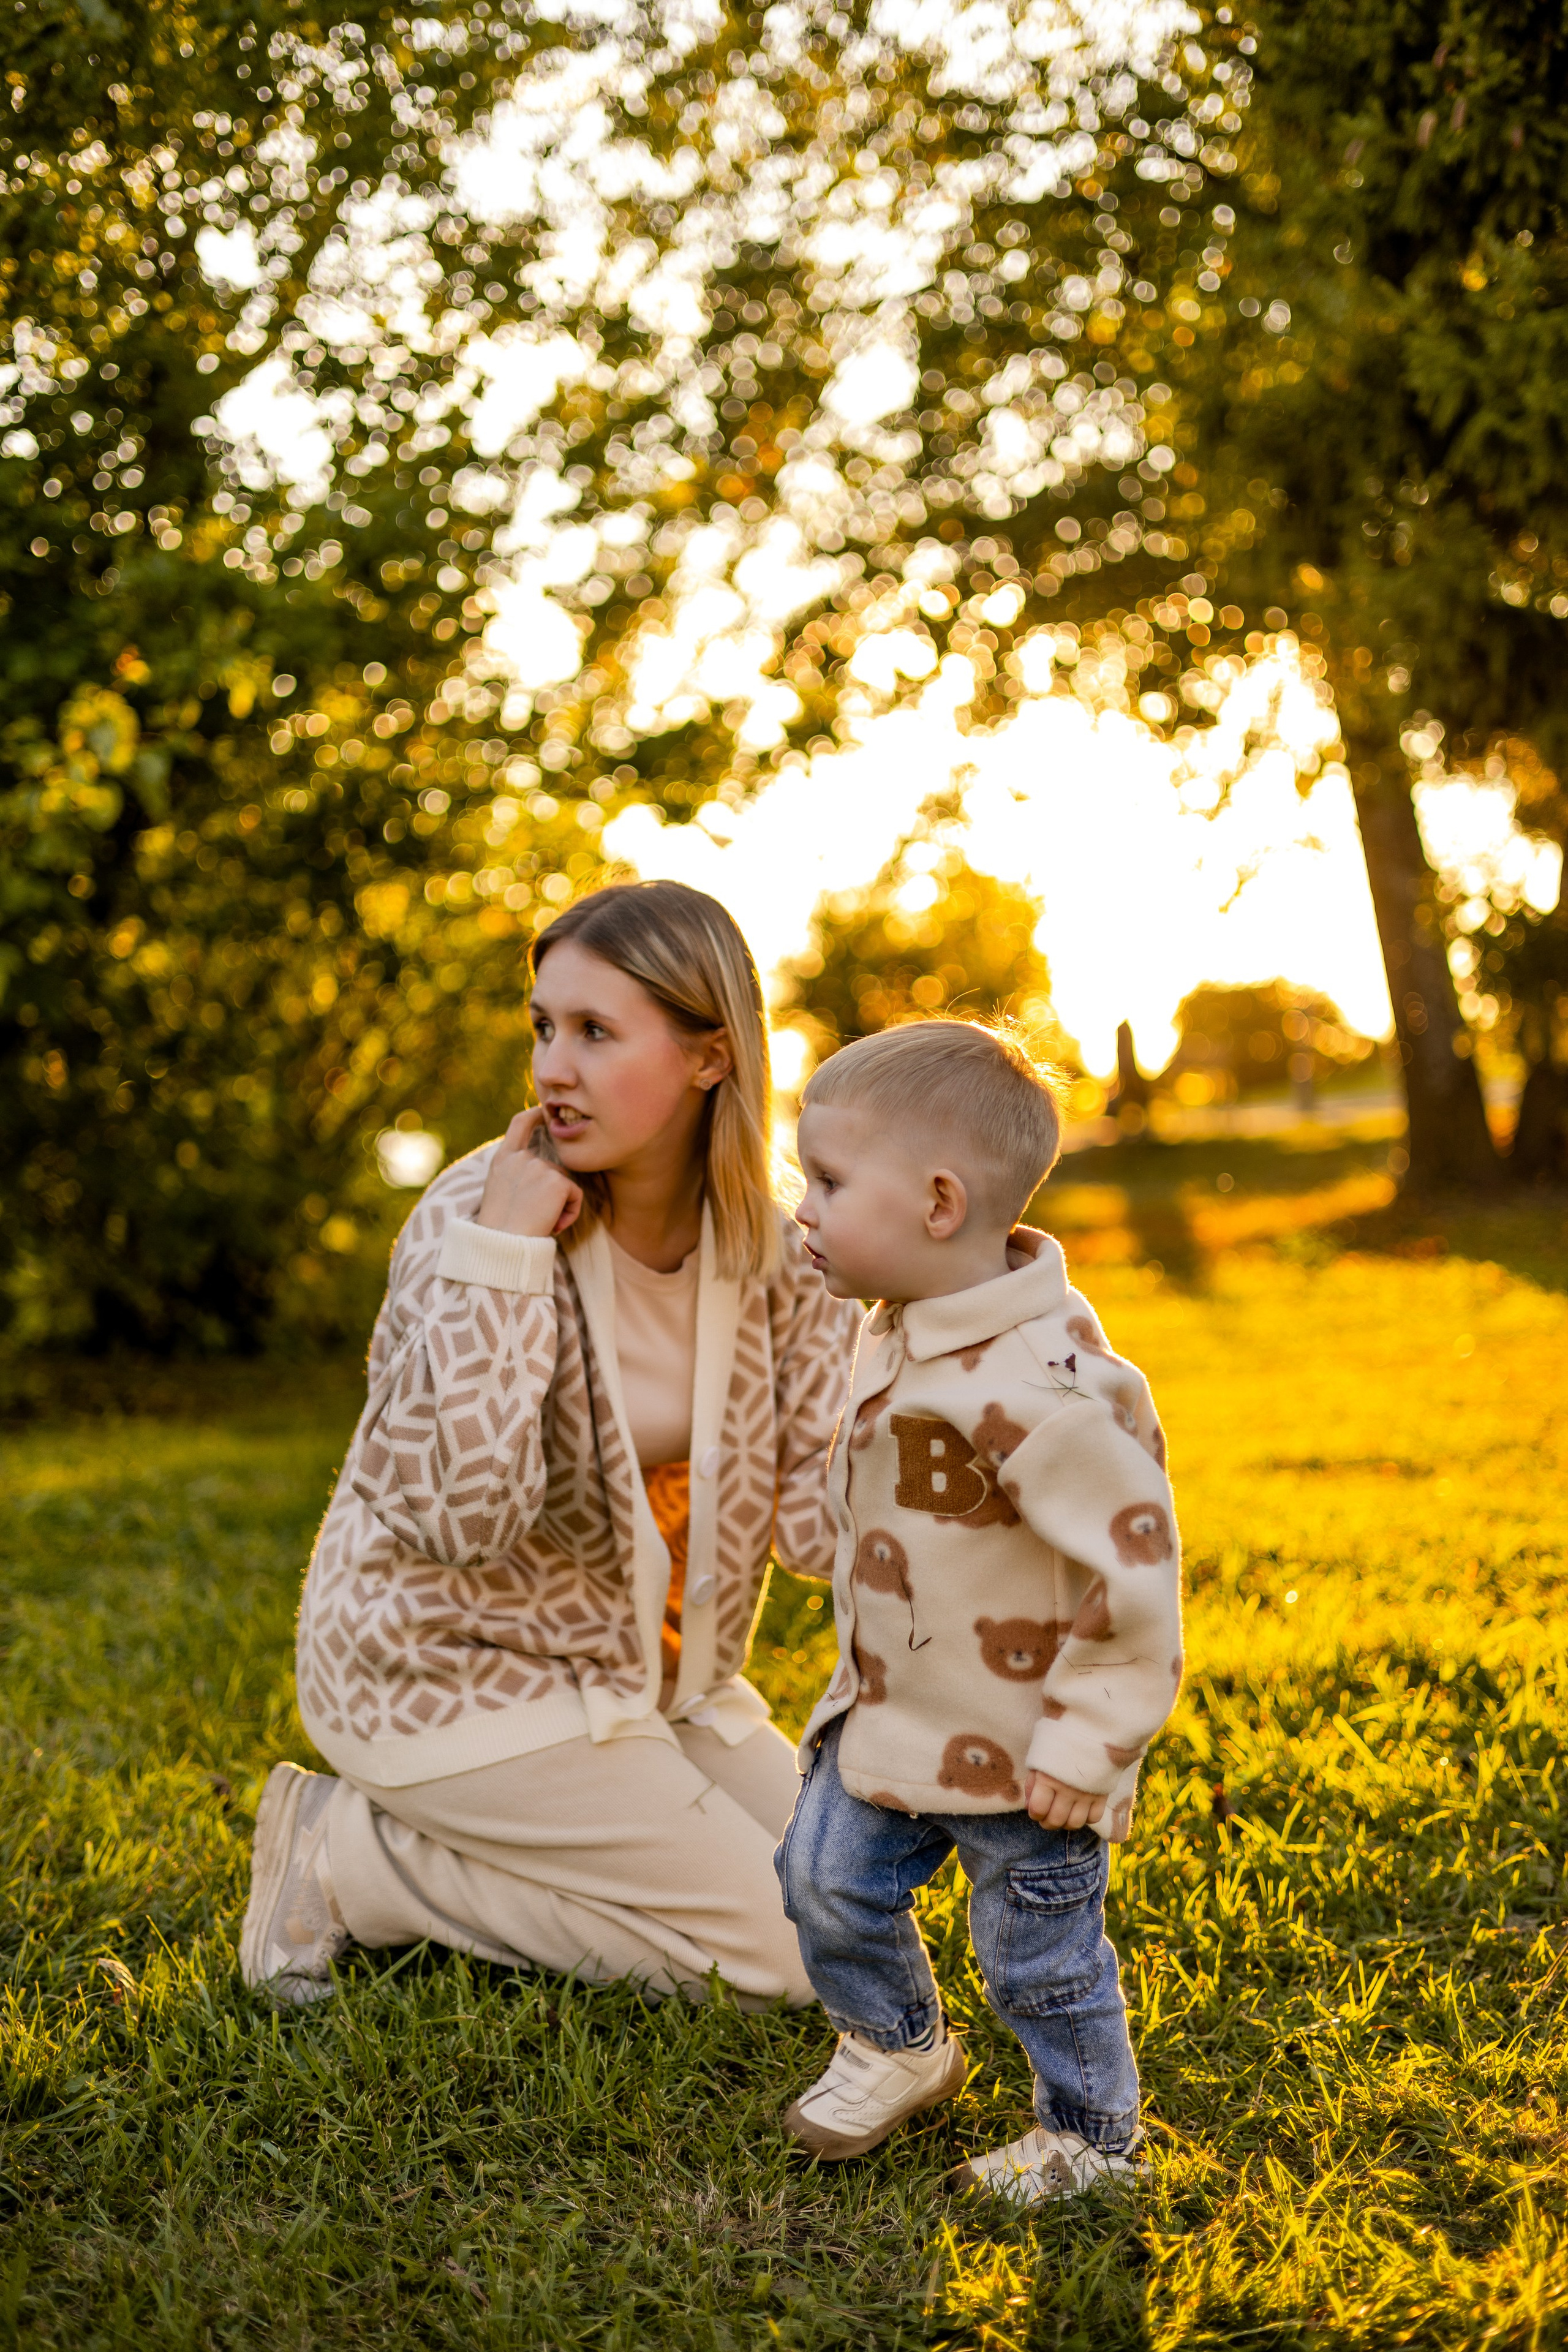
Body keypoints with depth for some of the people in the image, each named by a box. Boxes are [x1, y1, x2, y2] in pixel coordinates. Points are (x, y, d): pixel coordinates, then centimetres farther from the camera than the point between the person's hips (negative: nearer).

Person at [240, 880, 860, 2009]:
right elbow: (459, 1514, -32)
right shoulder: (473, 1216, -21)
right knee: (785, 1945, -11)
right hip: (447, 1669, -7)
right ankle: (347, 1858, -2)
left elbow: (817, 1523, -8)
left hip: (648, 1666, 7)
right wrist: (502, 1254, -33)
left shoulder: (765, 1246, -5)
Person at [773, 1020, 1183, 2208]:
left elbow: (1133, 1564, -28)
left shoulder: (1040, 1387, -31)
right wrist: (864, 1678, 22)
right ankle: (899, 2046, 41)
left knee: (1041, 1951, 8)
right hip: (892, 1715, 8)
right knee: (828, 1880, 14)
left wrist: (1084, 1742, -22)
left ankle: (1090, 2135, 32)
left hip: (1018, 1752, -8)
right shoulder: (901, 1338, 1)